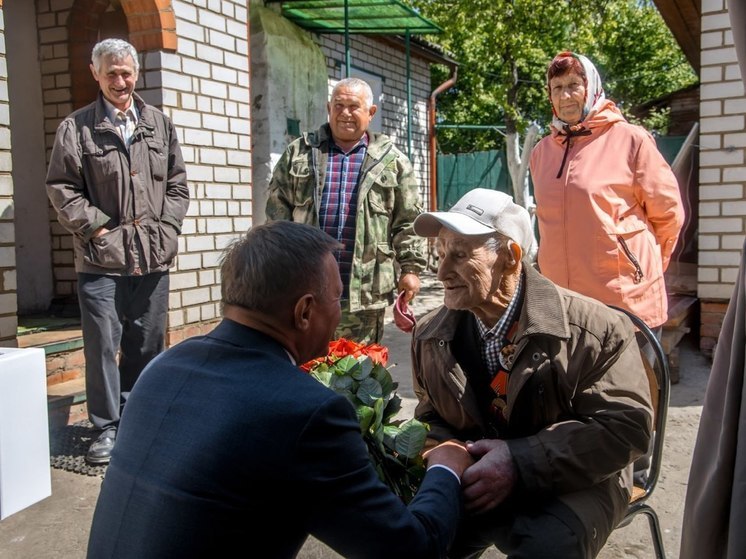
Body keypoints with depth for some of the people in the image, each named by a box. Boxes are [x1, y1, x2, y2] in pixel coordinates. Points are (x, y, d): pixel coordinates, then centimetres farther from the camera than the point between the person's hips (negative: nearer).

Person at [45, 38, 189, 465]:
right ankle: (108, 426, 12)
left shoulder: (159, 123, 11)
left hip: (154, 257, 3)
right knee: (103, 345, -1)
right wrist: (96, 227, -8)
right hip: (102, 258, -3)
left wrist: (166, 229, 1)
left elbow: (177, 184, 12)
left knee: (147, 344, 12)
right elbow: (61, 187, -1)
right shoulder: (77, 127, 1)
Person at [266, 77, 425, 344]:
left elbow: (407, 221, 6)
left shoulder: (392, 160, 7)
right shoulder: (299, 153, 8)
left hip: (364, 290, 0)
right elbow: (278, 212, 7)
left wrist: (410, 268, 0)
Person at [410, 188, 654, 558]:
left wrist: (521, 461, -26)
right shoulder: (430, 335, 2)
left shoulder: (594, 328, -14)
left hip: (569, 484, -3)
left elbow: (627, 425, -16)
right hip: (471, 480, 4)